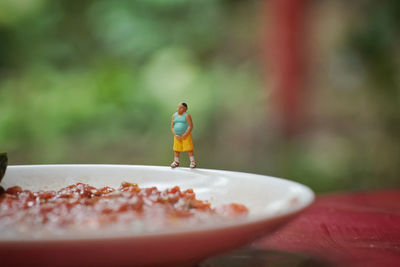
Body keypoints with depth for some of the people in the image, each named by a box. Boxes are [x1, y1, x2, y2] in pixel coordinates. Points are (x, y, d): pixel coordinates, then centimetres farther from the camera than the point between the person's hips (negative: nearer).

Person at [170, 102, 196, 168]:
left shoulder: (187, 115, -6)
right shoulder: (174, 115, 7)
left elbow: (191, 126, -12)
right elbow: (172, 127, 6)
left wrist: (185, 135, -17)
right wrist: (176, 135, -7)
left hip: (186, 135, -4)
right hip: (177, 136, 4)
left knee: (189, 149, -6)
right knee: (176, 150, 7)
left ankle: (192, 162, 3)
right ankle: (176, 162, 22)